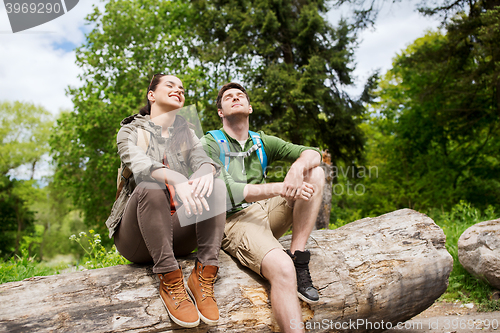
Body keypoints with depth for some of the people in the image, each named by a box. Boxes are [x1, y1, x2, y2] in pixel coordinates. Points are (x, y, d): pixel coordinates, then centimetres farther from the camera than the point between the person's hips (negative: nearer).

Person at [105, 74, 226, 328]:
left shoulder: (186, 134, 18)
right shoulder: (131, 131, 6)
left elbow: (203, 159, -3)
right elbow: (139, 164, -17)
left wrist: (206, 171, -31)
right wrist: (176, 179, -39)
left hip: (179, 233, 3)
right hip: (137, 238, -3)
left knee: (215, 185, -20)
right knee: (150, 186, -32)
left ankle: (204, 274, -26)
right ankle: (170, 281, -31)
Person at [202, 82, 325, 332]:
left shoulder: (262, 142, 17)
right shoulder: (210, 143, 1)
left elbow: (313, 153, 6)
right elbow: (225, 191, -14)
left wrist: (298, 167, -20)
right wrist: (280, 189, -23)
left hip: (268, 211, 6)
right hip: (234, 220, -6)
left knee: (315, 172, -8)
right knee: (282, 270, -33)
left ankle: (298, 257, -16)